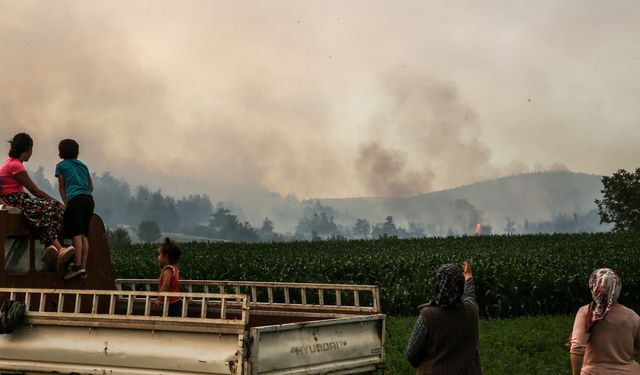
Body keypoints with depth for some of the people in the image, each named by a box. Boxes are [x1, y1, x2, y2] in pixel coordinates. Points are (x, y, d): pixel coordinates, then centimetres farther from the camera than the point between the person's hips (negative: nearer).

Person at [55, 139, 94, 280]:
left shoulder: (61, 165, 13)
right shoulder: (83, 165, 26)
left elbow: (61, 187, 10)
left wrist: (66, 203, 9)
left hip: (76, 199, -5)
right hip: (89, 199, 5)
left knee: (76, 234, -11)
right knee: (84, 235, 5)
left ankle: (77, 266, -19)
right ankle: (83, 268, 1)